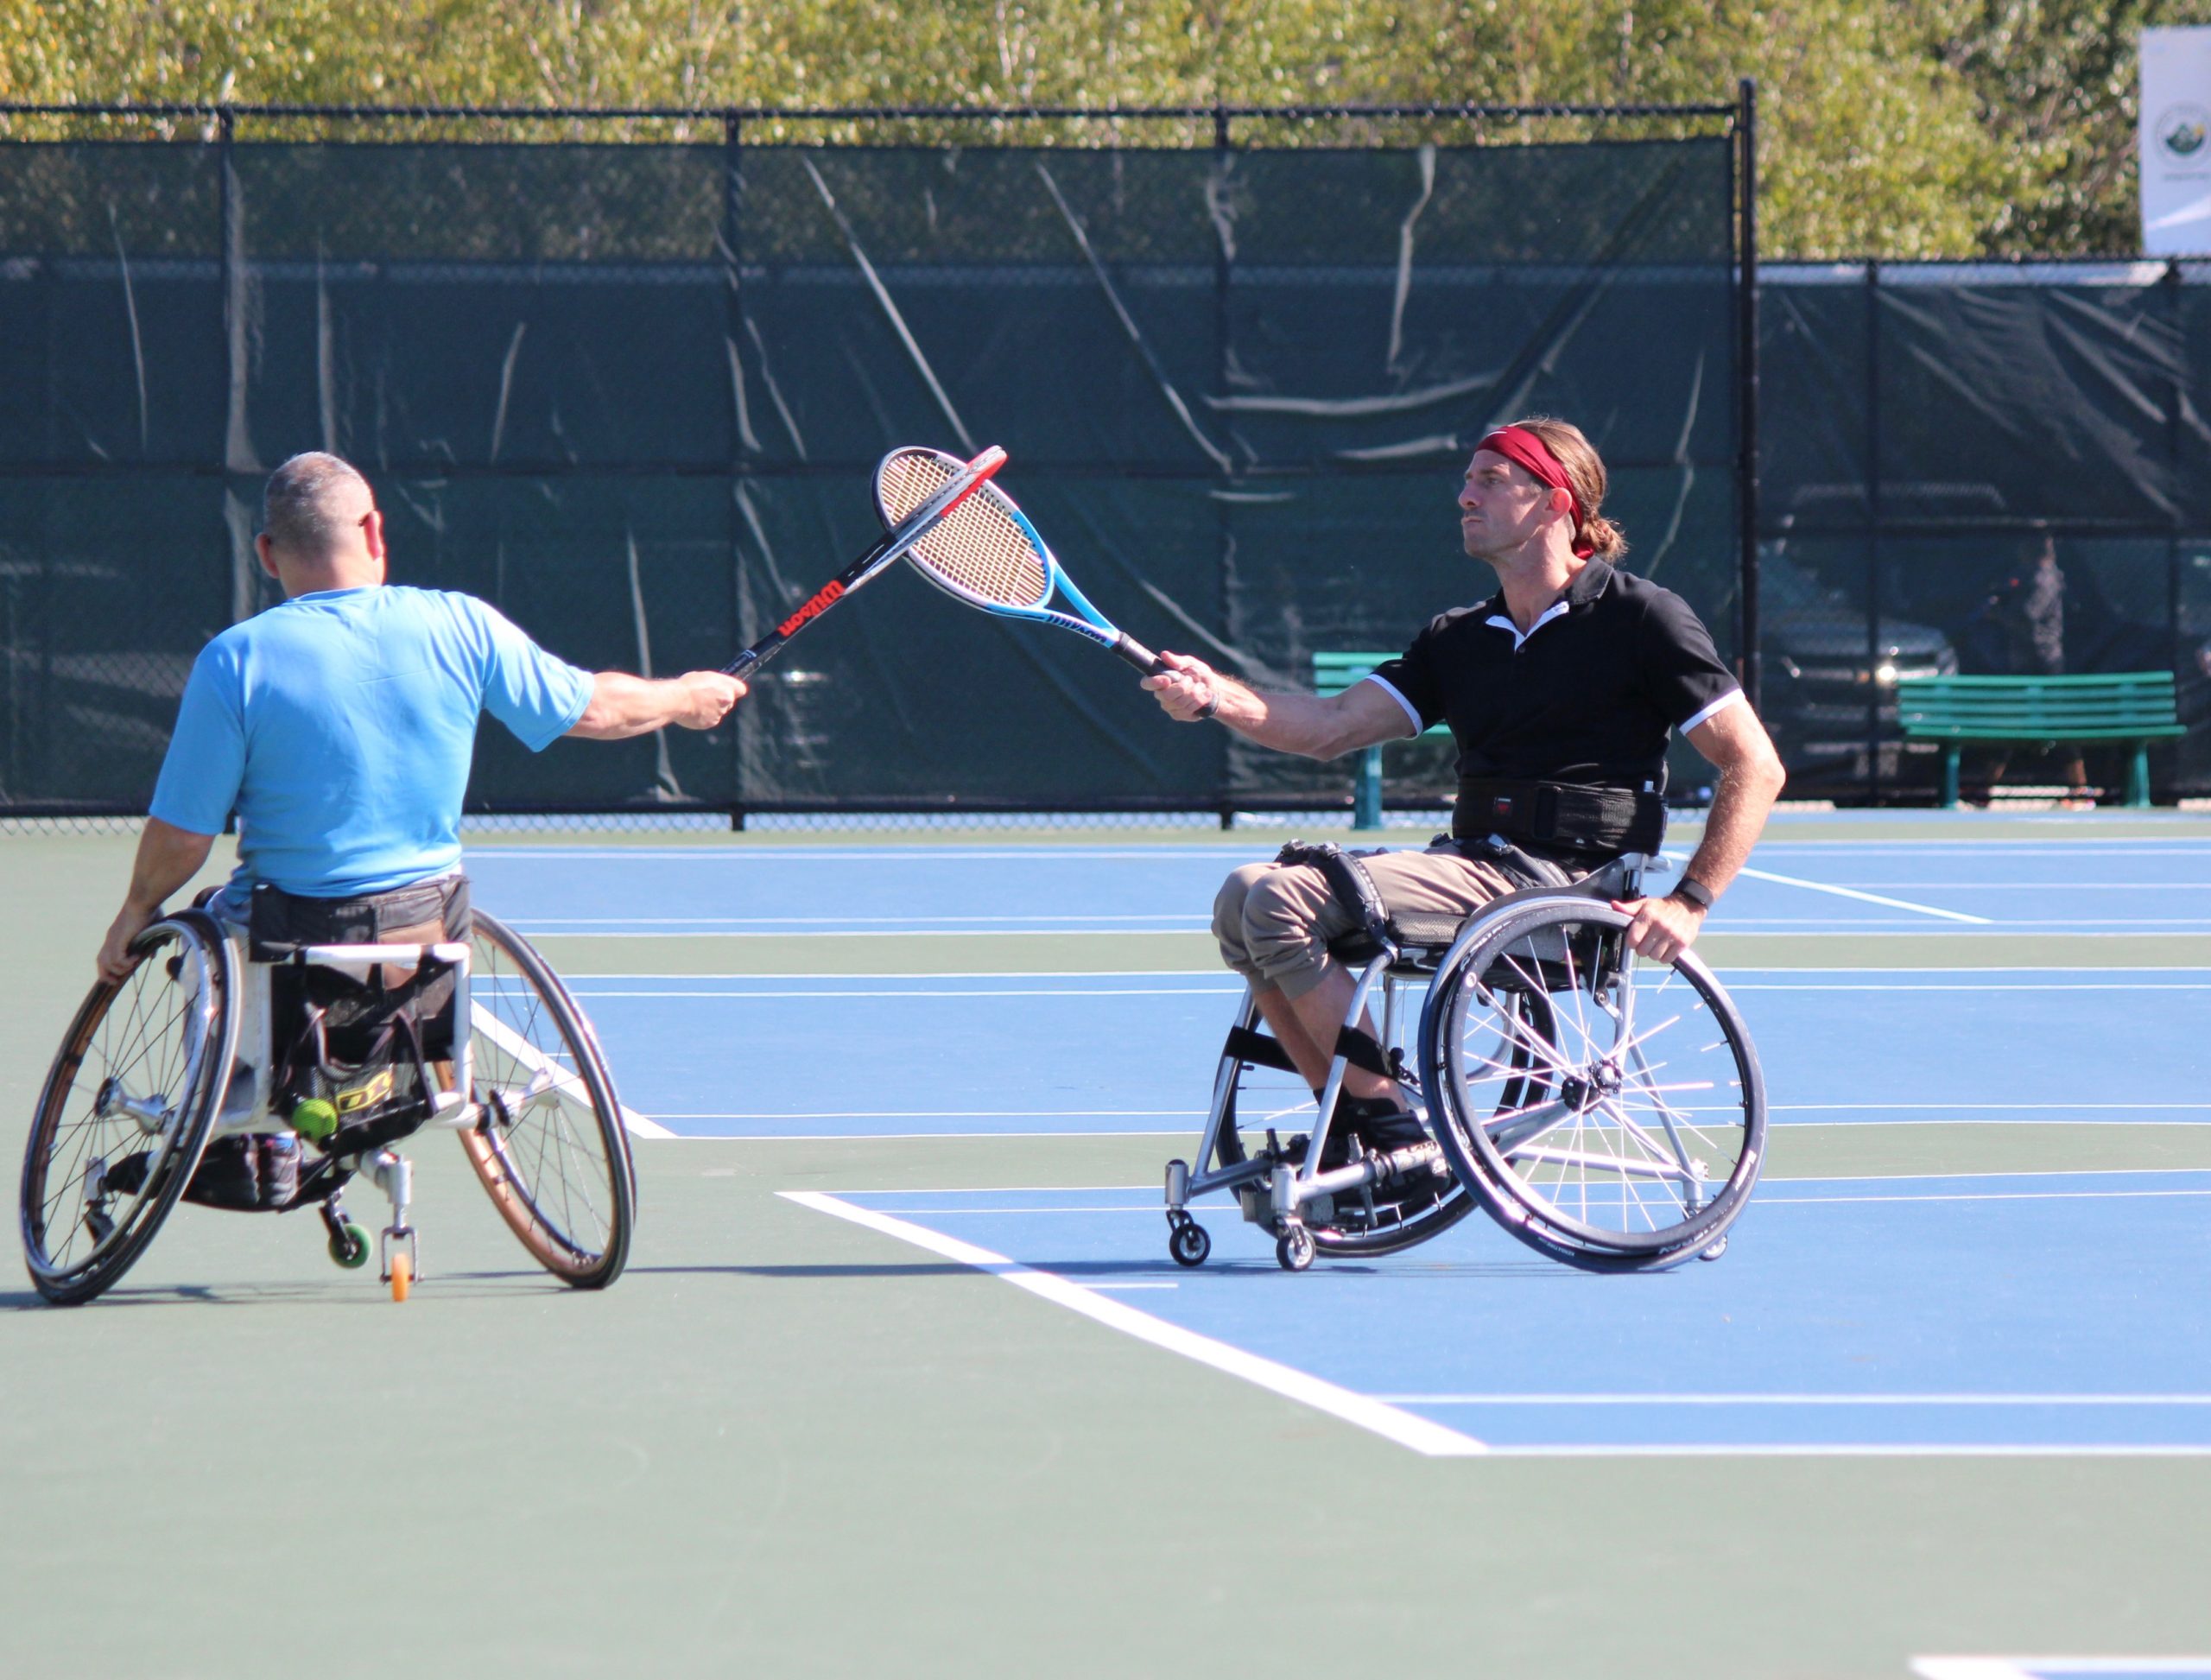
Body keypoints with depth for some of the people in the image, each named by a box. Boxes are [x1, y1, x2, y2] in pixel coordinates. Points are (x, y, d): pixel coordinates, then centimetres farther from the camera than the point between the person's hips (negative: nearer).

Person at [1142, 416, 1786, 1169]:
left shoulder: (1638, 618, -2)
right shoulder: (1459, 639, 19)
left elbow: (1756, 767, -4)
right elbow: (1335, 725, 10)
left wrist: (1689, 903, -15)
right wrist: (1220, 698, -9)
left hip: (1555, 879, -8)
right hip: (1472, 856, 8)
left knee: (1285, 905, -21)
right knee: (1244, 897, -4)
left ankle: (1393, 1132, -15)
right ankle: (1352, 1124, -4)